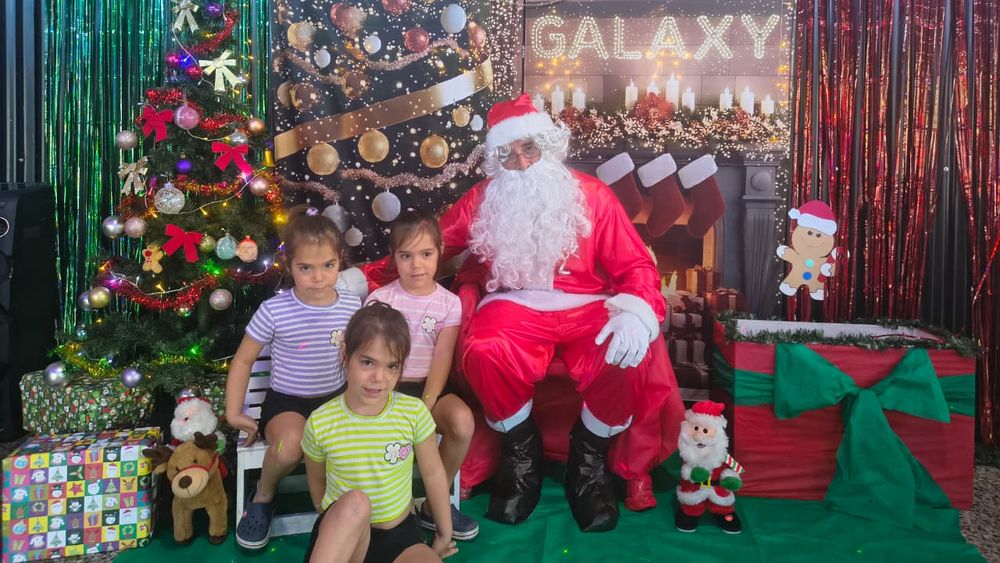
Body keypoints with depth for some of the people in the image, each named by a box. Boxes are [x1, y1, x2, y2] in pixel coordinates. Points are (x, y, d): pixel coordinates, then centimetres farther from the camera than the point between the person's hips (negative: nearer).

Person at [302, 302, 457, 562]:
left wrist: (445, 535, 8)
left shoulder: (414, 412, -12)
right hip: (341, 538, 0)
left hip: (400, 533, 0)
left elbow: (433, 473, -1)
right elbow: (316, 483, 2)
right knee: (355, 502, -35)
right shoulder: (320, 423, -14)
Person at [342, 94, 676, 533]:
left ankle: (590, 454, 1)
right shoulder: (483, 200, 10)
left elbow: (635, 266, 0)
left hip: (585, 307, 0)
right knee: (484, 354, -34)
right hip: (516, 307, 1)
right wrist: (363, 277, 2)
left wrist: (637, 312, -22)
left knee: (626, 358, -32)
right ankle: (520, 450, -1)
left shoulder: (591, 195, 5)